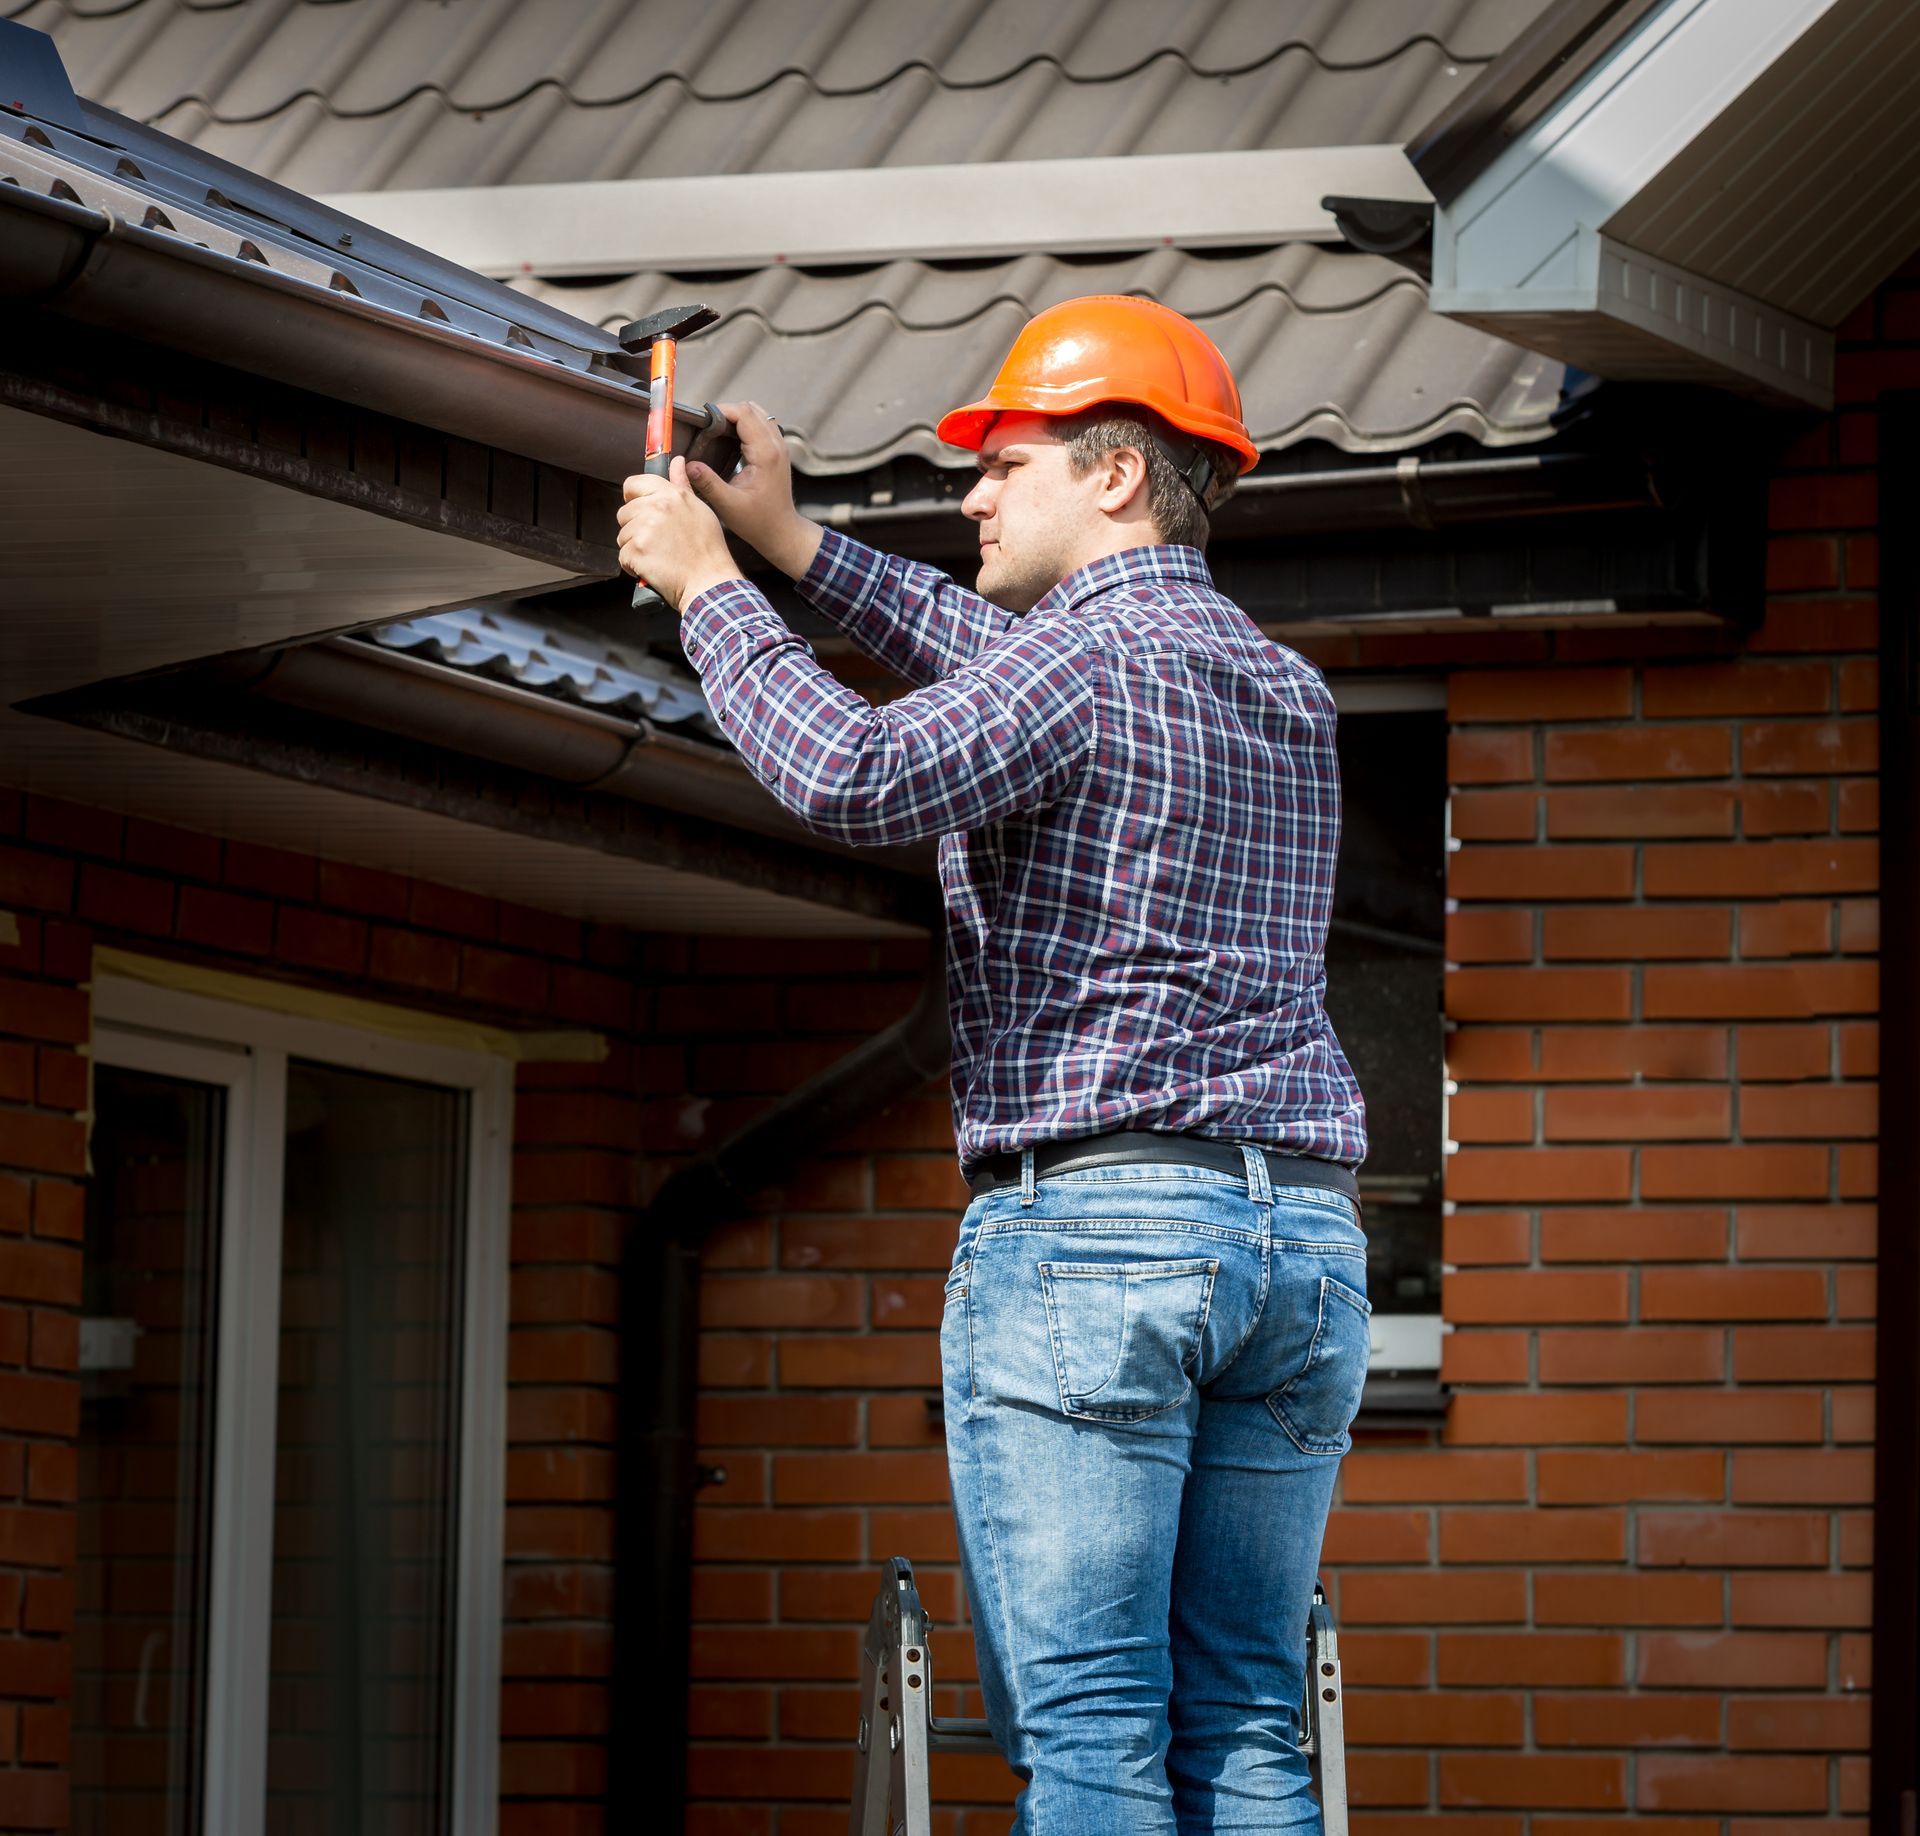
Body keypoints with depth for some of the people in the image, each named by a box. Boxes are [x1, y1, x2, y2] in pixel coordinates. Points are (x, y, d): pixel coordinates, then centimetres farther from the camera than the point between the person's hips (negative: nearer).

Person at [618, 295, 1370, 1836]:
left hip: (1088, 1213, -7)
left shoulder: (1091, 652, -6)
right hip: (1304, 1232, 7)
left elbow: (859, 777, -21)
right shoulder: (1286, 693, 19)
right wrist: (794, 547, 33)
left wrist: (709, 584, -7)